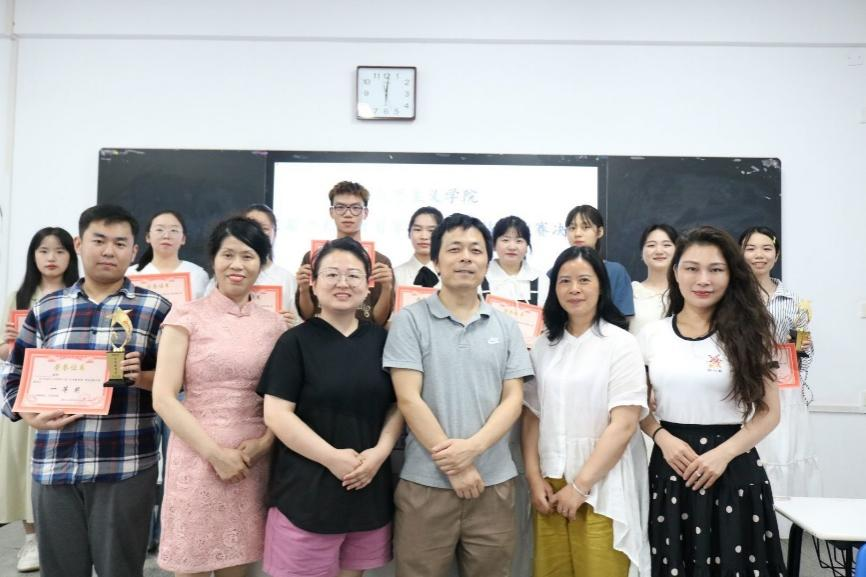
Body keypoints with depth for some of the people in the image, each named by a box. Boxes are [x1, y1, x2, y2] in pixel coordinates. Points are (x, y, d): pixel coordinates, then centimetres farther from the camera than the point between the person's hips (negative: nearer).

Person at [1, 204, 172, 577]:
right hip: (53, 466, 3)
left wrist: (142, 377, -19)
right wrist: (32, 416, -4)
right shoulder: (45, 309, 11)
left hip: (125, 467, -3)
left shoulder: (156, 308, 1)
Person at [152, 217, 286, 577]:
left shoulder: (274, 324, 8)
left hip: (254, 462, 3)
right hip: (198, 458, -3)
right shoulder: (187, 316, -2)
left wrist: (265, 442, -7)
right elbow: (163, 398, -7)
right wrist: (215, 454, -12)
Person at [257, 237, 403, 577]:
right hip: (306, 492, -3)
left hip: (368, 490, 4)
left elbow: (398, 405, 9)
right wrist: (331, 457, -18)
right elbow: (276, 414, -11)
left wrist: (381, 451, -8)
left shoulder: (380, 339, 6)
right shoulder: (295, 341, -5)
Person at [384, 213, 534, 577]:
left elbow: (513, 399, 3)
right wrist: (455, 467, -11)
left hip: (494, 482, 3)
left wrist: (472, 447, -13)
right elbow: (409, 400, -9)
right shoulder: (410, 321, -3)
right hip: (425, 483, -3)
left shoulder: (505, 325, 7)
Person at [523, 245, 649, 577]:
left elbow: (625, 423, -13)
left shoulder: (621, 344, -7)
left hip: (602, 488, -4)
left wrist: (580, 486, -13)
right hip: (550, 485, 4)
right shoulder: (544, 345, 6)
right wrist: (534, 476, -3)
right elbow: (532, 414, 7)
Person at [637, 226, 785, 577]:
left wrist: (724, 453, -13)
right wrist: (663, 439, -11)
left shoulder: (747, 334, -1)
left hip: (734, 469, -1)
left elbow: (769, 412, 0)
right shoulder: (651, 336, 1)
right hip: (671, 467, 1)